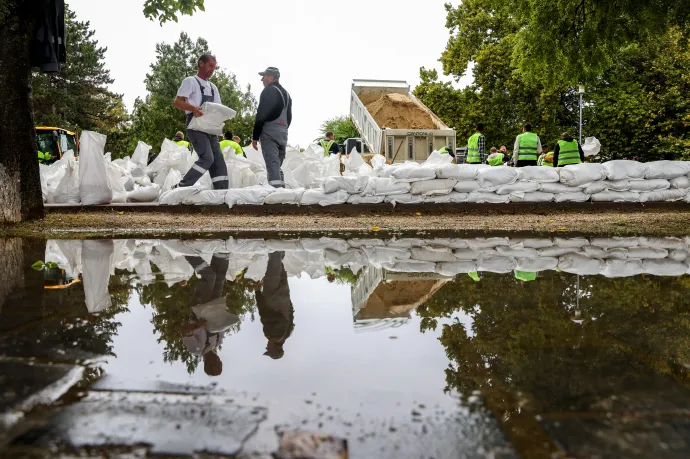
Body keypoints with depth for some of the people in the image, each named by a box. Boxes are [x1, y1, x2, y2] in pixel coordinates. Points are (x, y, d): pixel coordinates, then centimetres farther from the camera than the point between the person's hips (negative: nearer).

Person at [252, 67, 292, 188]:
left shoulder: (269, 91, -3)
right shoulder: (286, 94, 22)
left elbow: (261, 115, -10)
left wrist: (255, 136, -8)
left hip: (269, 132, -8)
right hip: (283, 133, 8)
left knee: (272, 164, -15)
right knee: (278, 165, 12)